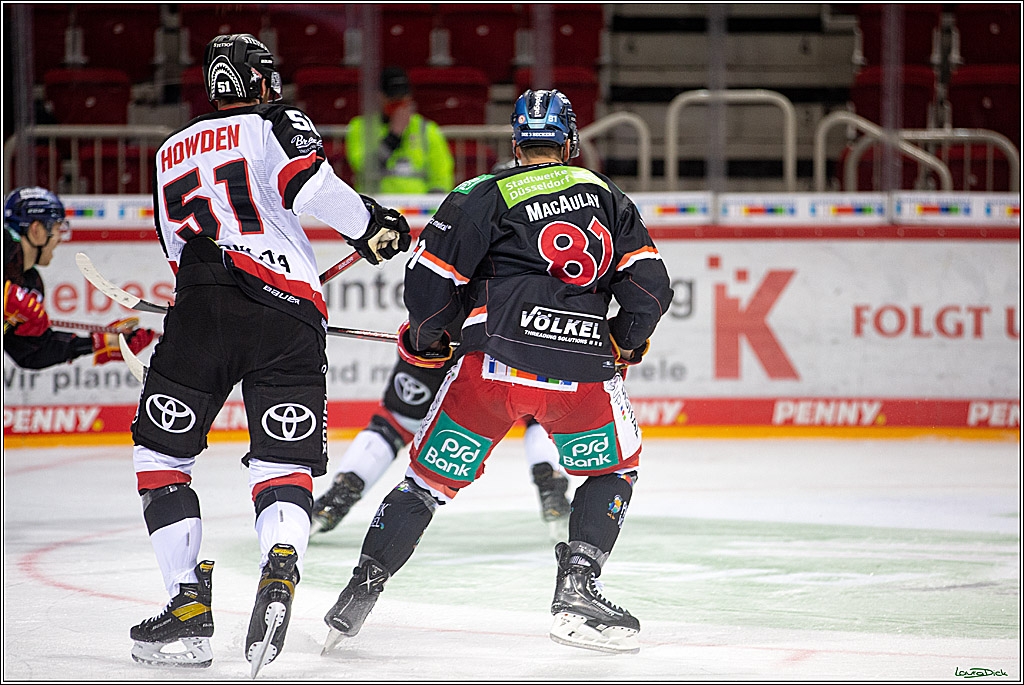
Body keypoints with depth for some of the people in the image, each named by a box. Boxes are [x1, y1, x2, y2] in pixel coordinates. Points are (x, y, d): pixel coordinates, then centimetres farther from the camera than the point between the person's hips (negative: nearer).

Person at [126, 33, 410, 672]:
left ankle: (188, 607, 0)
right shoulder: (278, 125, 12)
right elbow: (309, 184, -10)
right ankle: (281, 565, -27)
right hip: (292, 319, -1)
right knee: (286, 463, 5)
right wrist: (371, 225, 1)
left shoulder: (171, 153, 26)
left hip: (201, 309, 1)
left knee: (161, 453, 13)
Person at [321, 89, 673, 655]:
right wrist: (624, 343, 29)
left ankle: (361, 590, 8)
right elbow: (650, 284, 11)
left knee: (432, 477, 13)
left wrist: (423, 341, 21)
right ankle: (576, 591, 8)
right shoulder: (607, 196, 18)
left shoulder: (484, 195, 9)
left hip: (495, 361, 0)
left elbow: (430, 278, 2)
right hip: (583, 371, 1)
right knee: (614, 469, 23)